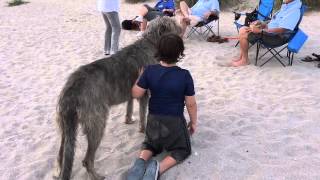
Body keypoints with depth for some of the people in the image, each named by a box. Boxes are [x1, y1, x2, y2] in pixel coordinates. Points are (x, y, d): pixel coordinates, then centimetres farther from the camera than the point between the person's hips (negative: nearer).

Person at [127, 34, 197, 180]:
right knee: (182, 149, 19)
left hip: (153, 119, 3)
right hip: (175, 121, -3)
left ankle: (141, 161, -4)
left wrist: (140, 76, 9)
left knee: (151, 144, 30)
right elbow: (191, 104, -11)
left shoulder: (150, 71, -14)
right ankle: (158, 168, -9)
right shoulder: (184, 75, -19)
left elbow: (136, 94, -5)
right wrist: (193, 122, 6)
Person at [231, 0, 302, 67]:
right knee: (243, 29, 3)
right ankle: (241, 57, 7)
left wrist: (260, 30, -24)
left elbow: (281, 30, -28)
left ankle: (245, 60, 0)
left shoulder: (294, 10, -22)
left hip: (277, 37, -10)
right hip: (270, 30, 10)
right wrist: (263, 24, 3)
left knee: (243, 35, -17)